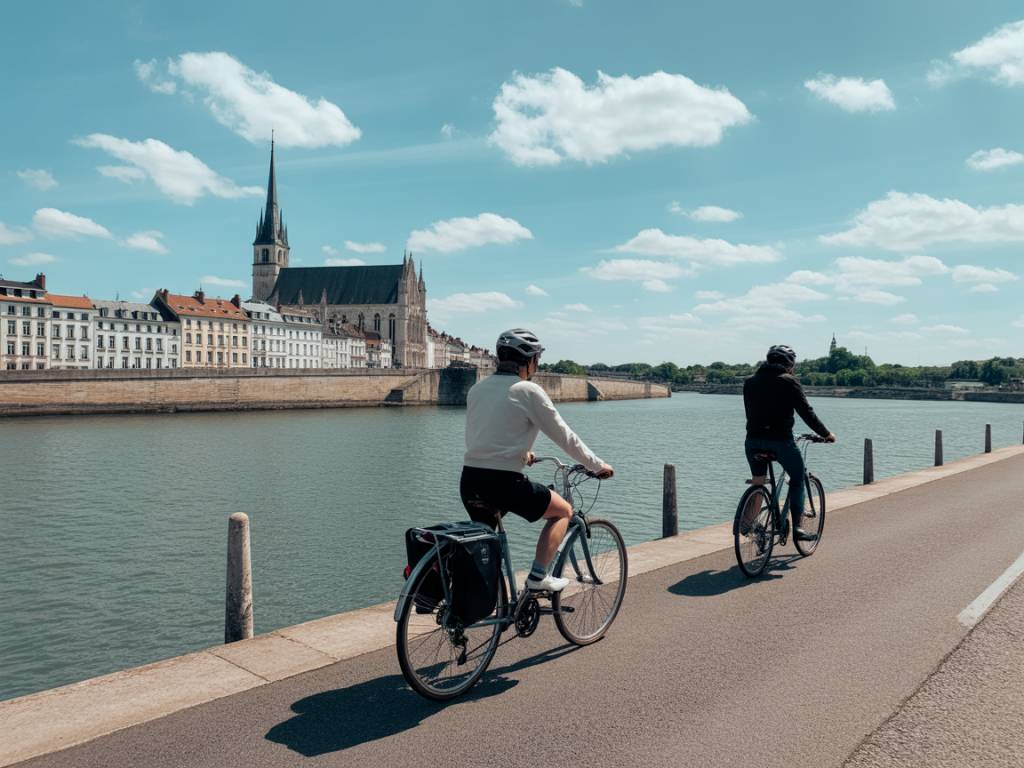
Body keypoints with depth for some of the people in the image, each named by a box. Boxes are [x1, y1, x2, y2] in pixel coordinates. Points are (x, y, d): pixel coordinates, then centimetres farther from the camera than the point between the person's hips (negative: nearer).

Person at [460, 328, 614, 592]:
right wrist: (597, 465, 13)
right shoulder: (528, 391, -7)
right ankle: (538, 577, 8)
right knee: (563, 511, 15)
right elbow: (564, 436, -1)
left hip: (469, 480, 7)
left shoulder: (477, 389, 13)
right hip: (504, 482, -7)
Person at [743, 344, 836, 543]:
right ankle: (796, 527, 11)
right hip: (780, 439, -4)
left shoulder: (750, 382, 12)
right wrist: (826, 434, 9)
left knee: (757, 483, 17)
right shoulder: (789, 382, -3)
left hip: (753, 439, 4)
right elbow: (806, 412, -2)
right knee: (798, 478, 14)